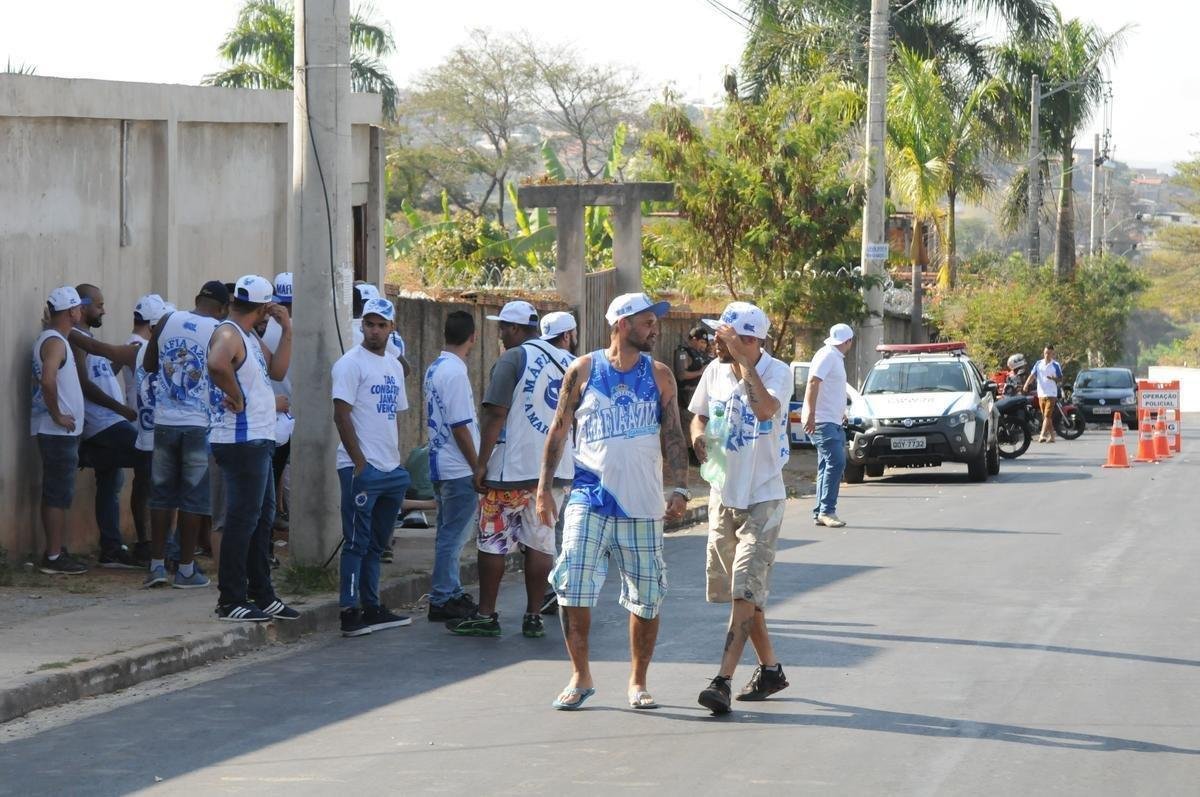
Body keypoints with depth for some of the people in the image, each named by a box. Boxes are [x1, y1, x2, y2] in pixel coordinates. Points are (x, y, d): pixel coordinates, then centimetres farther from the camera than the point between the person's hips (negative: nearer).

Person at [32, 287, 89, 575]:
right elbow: (48, 380, -30)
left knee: (56, 494, 12)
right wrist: (57, 416, -20)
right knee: (58, 495, -8)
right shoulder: (55, 342, -16)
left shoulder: (53, 340, 16)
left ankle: (57, 552, 16)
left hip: (60, 432, 10)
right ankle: (54, 557, -7)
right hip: (58, 431, -10)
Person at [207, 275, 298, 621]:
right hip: (240, 441, -11)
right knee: (243, 519, -8)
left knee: (262, 518, 16)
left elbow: (277, 370, 16)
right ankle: (231, 602, -5)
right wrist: (236, 397, -23)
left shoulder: (249, 337, 17)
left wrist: (286, 330, 8)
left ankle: (262, 596, 24)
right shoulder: (228, 334, -15)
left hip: (258, 440, 11)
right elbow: (217, 364, -36)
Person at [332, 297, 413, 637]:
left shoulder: (394, 367, 17)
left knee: (375, 544, 13)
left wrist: (397, 460, 14)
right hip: (362, 469, -8)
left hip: (391, 470, 8)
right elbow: (341, 415, -14)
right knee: (357, 542, -8)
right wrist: (360, 463, -17)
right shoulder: (351, 363, -8)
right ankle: (349, 612, -8)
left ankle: (372, 608, 18)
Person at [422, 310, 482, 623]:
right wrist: (477, 467, -13)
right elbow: (459, 427, -20)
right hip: (459, 469, -9)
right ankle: (442, 600, -1)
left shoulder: (434, 369, 10)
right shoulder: (455, 372, -18)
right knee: (452, 536, -4)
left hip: (441, 465, 9)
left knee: (450, 535, 16)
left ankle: (451, 593, 23)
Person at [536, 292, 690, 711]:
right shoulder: (583, 370, 2)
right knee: (573, 587, -10)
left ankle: (638, 681, 17)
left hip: (642, 504, 1)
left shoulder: (660, 375, 6)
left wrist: (680, 489, -5)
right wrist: (544, 488, 3)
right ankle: (580, 677, 4)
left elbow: (673, 437, 6)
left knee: (646, 597, 3)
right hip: (590, 498, -1)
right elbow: (559, 430, 7)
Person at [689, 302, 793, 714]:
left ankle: (723, 681, -21)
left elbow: (766, 409, -34)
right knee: (737, 590, 13)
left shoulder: (777, 372, -14)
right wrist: (698, 436, -5)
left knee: (745, 591, -15)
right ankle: (770, 669, 28)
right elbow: (698, 416, 17)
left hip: (762, 498, -7)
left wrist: (743, 360, -29)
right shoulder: (715, 371, 3)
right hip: (724, 495, 7)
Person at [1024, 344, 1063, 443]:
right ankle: (1051, 436, 18)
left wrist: (1054, 378, -20)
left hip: (1051, 394, -4)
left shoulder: (1056, 365, 1)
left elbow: (1060, 380, 2)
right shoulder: (1038, 364, 9)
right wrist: (1026, 385, -18)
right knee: (1046, 416, 10)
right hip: (1041, 394, 4)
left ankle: (1042, 435, -22)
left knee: (1047, 416, -13)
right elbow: (1032, 375, -1)